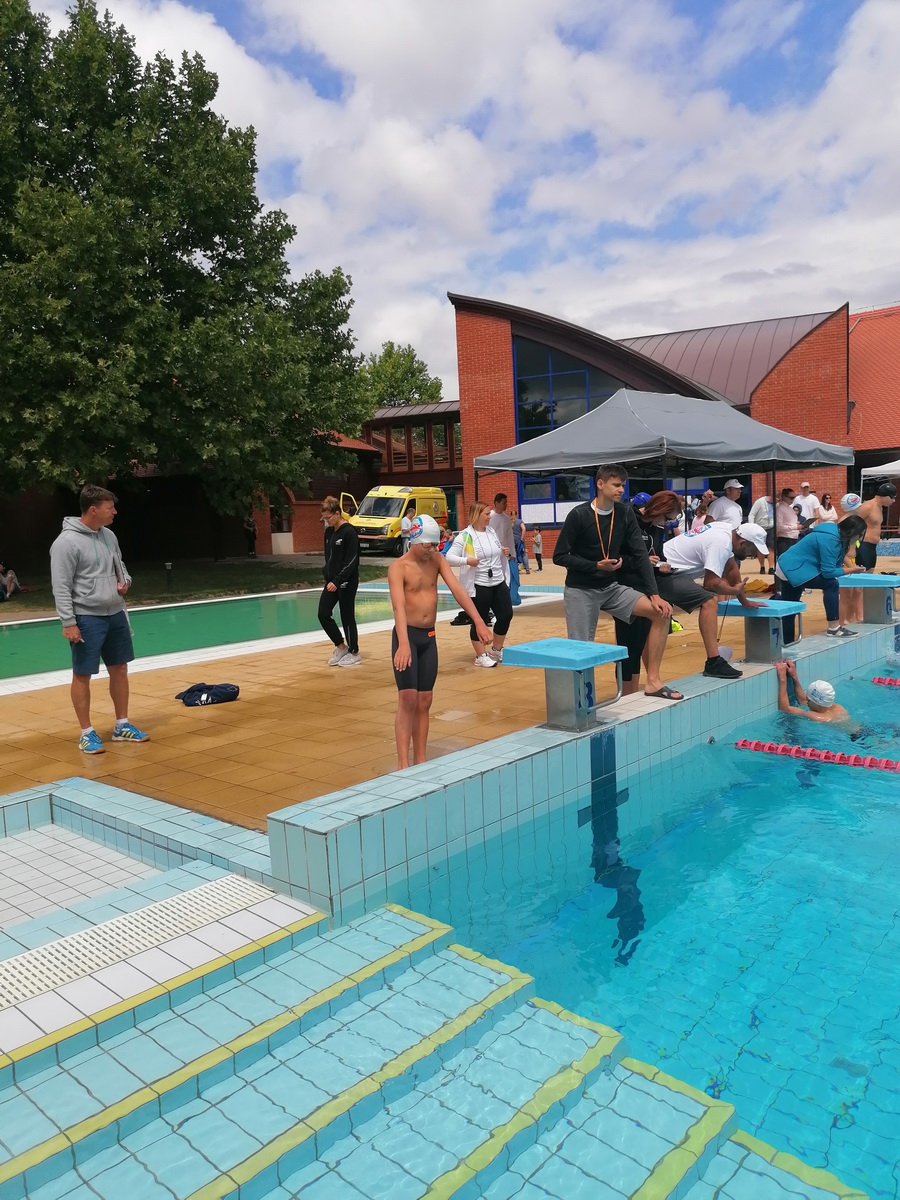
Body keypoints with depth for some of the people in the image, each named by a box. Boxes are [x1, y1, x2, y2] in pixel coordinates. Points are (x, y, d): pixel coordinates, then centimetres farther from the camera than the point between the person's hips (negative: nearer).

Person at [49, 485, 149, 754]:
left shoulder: (109, 536, 8)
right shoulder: (67, 542, -15)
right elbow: (61, 587, -16)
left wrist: (125, 581, 0)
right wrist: (68, 623, -19)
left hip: (115, 614, 8)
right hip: (86, 618, -8)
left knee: (120, 669, 13)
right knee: (82, 675, 2)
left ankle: (122, 726, 24)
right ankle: (87, 733, 12)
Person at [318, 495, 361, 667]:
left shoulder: (349, 532, -14)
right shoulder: (329, 532, 9)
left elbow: (351, 561, -18)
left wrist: (338, 581, -22)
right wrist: (327, 575, 6)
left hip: (347, 582, -8)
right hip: (332, 581, 8)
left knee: (347, 617, 1)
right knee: (323, 614, 5)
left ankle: (354, 654, 17)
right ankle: (341, 647, 22)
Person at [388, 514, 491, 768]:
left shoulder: (437, 560, 4)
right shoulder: (398, 567, -12)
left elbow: (458, 590, -5)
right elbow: (399, 606, -25)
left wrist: (479, 622, -16)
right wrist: (404, 644, -38)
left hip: (429, 637, 5)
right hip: (407, 635, -5)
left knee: (425, 701, 8)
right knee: (408, 699, -12)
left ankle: (420, 762, 15)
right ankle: (403, 765, -10)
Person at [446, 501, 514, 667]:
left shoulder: (491, 532, 11)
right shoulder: (465, 536, -12)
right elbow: (449, 557, -16)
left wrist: (505, 554, 2)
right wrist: (467, 561, -30)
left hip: (499, 583, 7)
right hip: (479, 586, -7)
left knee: (506, 615, 10)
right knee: (480, 621, 2)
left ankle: (496, 650, 29)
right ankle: (481, 656, 17)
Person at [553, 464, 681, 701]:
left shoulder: (626, 514, -1)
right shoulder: (579, 515, -14)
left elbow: (639, 555, -2)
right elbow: (559, 556, -11)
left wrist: (654, 594, -9)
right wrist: (596, 566, -18)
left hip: (612, 588, 4)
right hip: (580, 591, -4)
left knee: (662, 612, -10)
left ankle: (652, 681, -3)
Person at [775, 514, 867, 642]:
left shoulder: (839, 537, 6)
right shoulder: (830, 540, -24)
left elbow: (835, 565, 7)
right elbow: (828, 571, -26)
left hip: (789, 568, 11)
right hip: (793, 569, -11)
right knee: (831, 585, -18)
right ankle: (833, 628, -12)